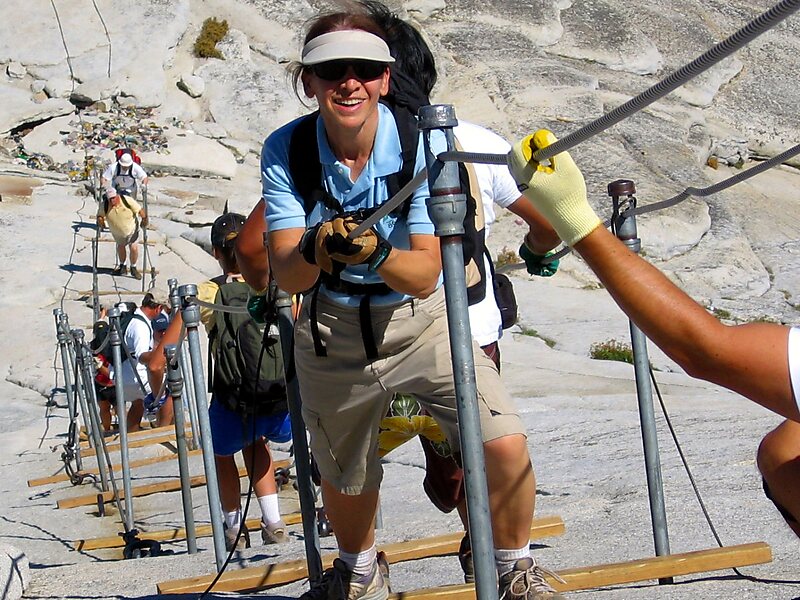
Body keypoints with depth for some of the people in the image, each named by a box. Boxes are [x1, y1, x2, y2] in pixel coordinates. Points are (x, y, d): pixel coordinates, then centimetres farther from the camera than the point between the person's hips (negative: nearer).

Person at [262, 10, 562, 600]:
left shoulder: (424, 142, -21)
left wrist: (375, 253, -44)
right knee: (343, 479, 18)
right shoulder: (285, 150, -16)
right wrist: (316, 249, -44)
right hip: (331, 332, 2)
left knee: (505, 444, -19)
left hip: (419, 319, -1)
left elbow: (425, 275, -23)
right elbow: (286, 275, -21)